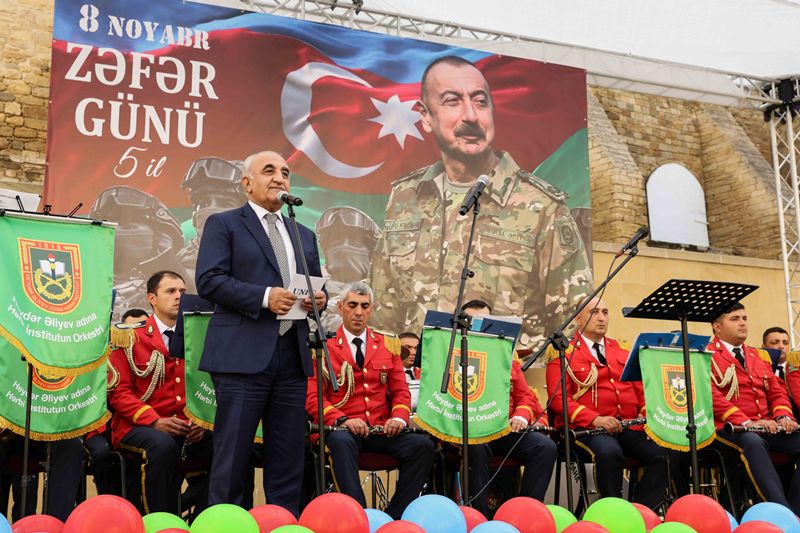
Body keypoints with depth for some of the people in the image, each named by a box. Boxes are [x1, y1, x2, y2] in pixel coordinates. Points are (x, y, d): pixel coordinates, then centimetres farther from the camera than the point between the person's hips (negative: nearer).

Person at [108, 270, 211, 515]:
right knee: (163, 445, -36)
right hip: (139, 427, -3)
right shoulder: (129, 338, 3)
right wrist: (154, 421, -18)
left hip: (189, 429, 4)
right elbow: (119, 392, -3)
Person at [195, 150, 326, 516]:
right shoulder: (224, 224, 4)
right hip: (243, 356, -5)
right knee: (232, 455, -2)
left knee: (288, 460, 8)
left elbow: (317, 287, 25)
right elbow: (208, 280, -8)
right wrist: (264, 296, -18)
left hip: (292, 357, 6)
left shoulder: (304, 235, 22)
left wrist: (319, 299, 0)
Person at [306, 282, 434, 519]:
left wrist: (399, 418, -7)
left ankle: (394, 519, -17)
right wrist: (342, 420, -18)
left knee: (423, 445, -23)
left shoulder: (387, 346, 17)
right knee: (341, 441, -38)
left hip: (382, 430, 4)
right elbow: (313, 397, 0)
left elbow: (400, 392, 16)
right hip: (344, 429, -3)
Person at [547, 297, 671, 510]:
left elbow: (641, 389, 21)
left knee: (664, 452, -21)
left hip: (630, 426, 5)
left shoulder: (622, 349, 22)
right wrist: (594, 419, -19)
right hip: (586, 428, -5)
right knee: (609, 452, -36)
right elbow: (558, 398, -5)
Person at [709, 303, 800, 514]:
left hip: (766, 427, 7)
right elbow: (711, 396, -12)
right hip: (728, 429, -7)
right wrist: (745, 422, -21)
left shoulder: (758, 356, 24)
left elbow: (777, 392, 23)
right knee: (753, 442, -39)